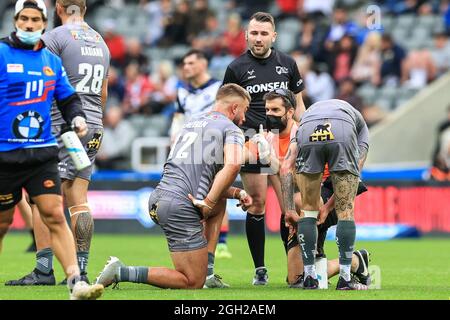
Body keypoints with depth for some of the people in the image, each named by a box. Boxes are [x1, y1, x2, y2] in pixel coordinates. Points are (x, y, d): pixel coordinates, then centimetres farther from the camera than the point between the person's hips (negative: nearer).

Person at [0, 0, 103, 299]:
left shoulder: (52, 61, 12)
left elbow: (68, 98, 21)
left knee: (55, 216, -9)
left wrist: (77, 117, 2)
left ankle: (76, 283, -16)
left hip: (42, 152, 3)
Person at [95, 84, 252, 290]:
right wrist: (208, 203, -14)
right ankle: (122, 272, -10)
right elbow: (232, 166, -20)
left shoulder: (191, 124, 25)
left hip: (157, 198, 8)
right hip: (180, 206, -8)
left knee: (220, 203, 35)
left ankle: (207, 272, 25)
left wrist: (236, 193, 22)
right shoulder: (231, 130, 2)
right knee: (193, 283, -1)